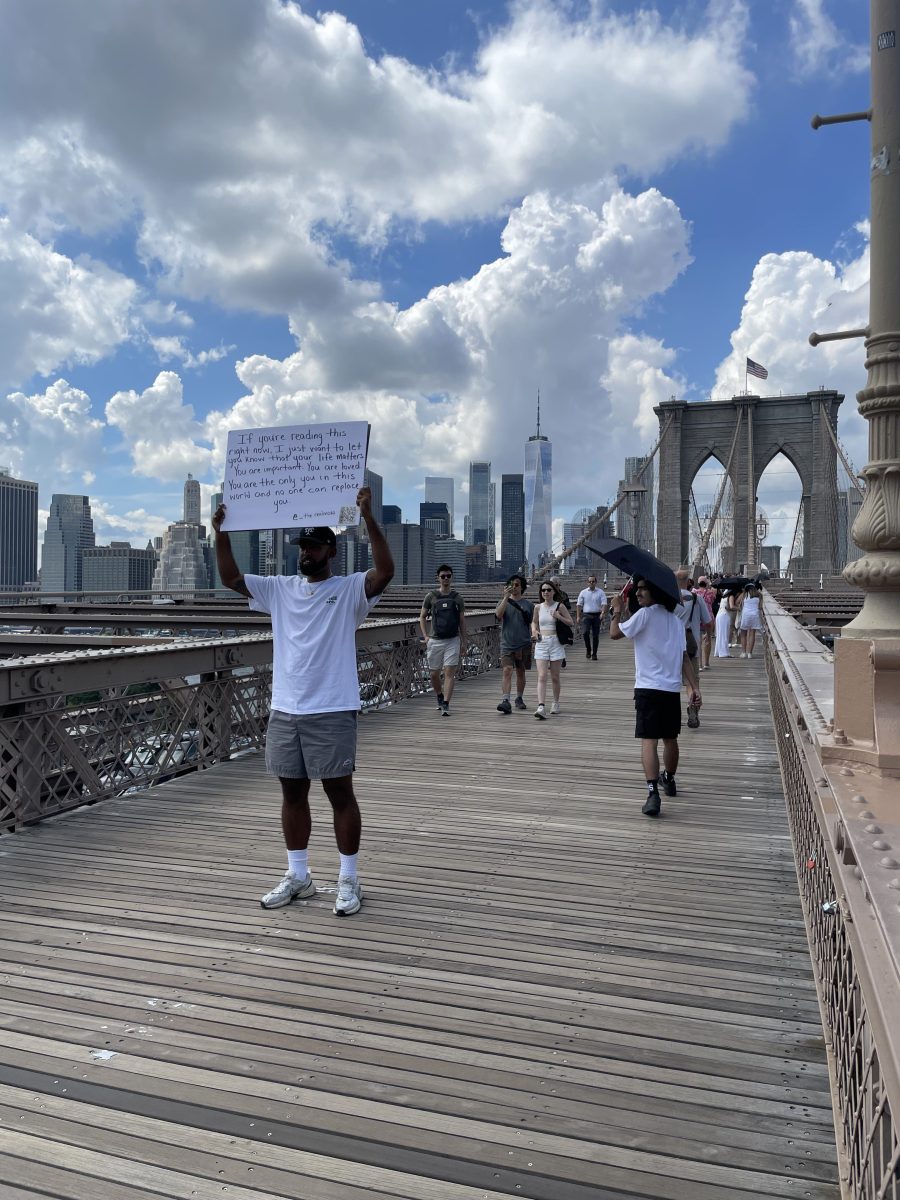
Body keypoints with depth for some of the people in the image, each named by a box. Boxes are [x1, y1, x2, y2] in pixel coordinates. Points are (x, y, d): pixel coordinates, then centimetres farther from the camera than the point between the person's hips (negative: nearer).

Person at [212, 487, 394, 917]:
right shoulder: (280, 588, 10)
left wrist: (367, 515, -30)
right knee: (292, 793, 13)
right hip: (284, 711, 6)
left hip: (332, 712, -5)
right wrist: (221, 533, -2)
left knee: (339, 793, 2)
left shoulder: (350, 589, -5)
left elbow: (385, 569, -22)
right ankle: (297, 877, 27)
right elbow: (230, 578, 10)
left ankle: (349, 881, 14)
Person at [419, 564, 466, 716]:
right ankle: (440, 698, 33)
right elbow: (422, 617, 10)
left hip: (453, 640, -1)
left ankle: (445, 704, -10)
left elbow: (462, 621, 9)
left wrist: (463, 642, 6)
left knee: (450, 672, -9)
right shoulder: (431, 597, 2)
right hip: (435, 640, 1)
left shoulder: (457, 598, 4)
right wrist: (425, 636, 0)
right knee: (434, 673, 9)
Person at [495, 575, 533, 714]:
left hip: (523, 644, 2)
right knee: (507, 671, -14)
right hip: (507, 644, -2)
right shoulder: (504, 602, 4)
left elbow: (532, 623, 12)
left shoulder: (528, 604, 7)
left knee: (520, 673, 12)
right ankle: (505, 701, -21)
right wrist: (506, 597, -20)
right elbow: (499, 614, -16)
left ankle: (519, 699, 27)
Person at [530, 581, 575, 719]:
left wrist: (559, 617, -14)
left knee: (555, 677, 8)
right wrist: (534, 631, 0)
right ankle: (540, 707, -19)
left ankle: (555, 704, 28)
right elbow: (534, 622, 21)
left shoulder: (560, 606, -1)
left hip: (556, 643, -1)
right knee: (542, 676, -10)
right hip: (541, 643, 1)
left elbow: (572, 624, 1)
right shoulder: (538, 607, 5)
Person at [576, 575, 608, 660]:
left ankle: (594, 654, 13)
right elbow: (579, 605, 7)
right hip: (586, 615, 0)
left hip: (597, 615, 0)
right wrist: (578, 616, 0)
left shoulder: (601, 592, 4)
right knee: (585, 632, -16)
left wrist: (603, 613, -22)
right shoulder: (583, 592, 7)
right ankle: (588, 650, 4)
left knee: (596, 635, 4)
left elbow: (604, 604, -5)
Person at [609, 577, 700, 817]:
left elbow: (615, 634, -4)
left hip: (648, 688, -7)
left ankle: (653, 793, -24)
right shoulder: (676, 619, 13)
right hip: (672, 689, 7)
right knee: (670, 738, 22)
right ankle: (669, 780, 41)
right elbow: (684, 656, 9)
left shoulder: (645, 614, -8)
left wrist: (617, 611, 13)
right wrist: (695, 687, 6)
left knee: (649, 740, -11)